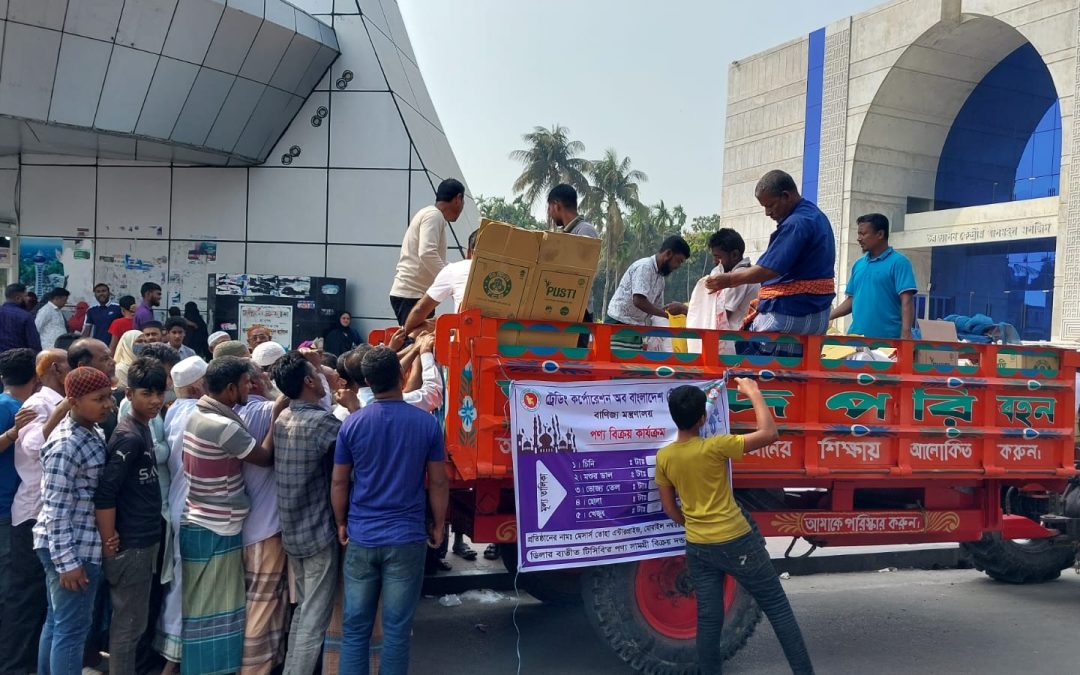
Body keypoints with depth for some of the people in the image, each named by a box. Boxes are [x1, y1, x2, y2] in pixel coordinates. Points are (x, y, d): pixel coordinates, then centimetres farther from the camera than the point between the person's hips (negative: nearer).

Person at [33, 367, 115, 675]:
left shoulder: (92, 432, 8)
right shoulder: (66, 444, -21)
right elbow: (55, 508, -22)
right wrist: (67, 561, -21)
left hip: (80, 545, 9)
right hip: (70, 549, -9)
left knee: (57, 621, 18)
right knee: (72, 628, -1)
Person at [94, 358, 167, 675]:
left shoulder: (142, 429, 9)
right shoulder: (129, 436, -20)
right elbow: (104, 493, -24)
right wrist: (108, 541, -19)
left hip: (144, 541, 9)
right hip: (130, 545, -9)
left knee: (131, 621, 19)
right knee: (128, 624, 2)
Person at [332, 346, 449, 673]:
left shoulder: (352, 423, -4)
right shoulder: (427, 423, -7)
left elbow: (338, 482, 3)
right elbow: (438, 483, -1)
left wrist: (341, 524, 17)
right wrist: (438, 526, 12)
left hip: (362, 537, 1)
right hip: (407, 537, -1)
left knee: (355, 627, 10)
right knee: (396, 629, 5)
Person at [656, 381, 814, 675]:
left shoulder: (663, 457, -3)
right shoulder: (714, 447, -19)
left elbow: (670, 509, 6)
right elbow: (768, 433, -14)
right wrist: (754, 393, -5)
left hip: (697, 548, 5)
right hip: (736, 543, -5)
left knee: (708, 619, 12)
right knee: (778, 608, 8)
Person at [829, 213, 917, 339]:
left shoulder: (898, 262, -4)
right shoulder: (858, 264, 15)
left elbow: (907, 301, -12)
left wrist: (906, 335, -22)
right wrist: (826, 317, 8)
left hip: (887, 340, -6)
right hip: (856, 337, 6)